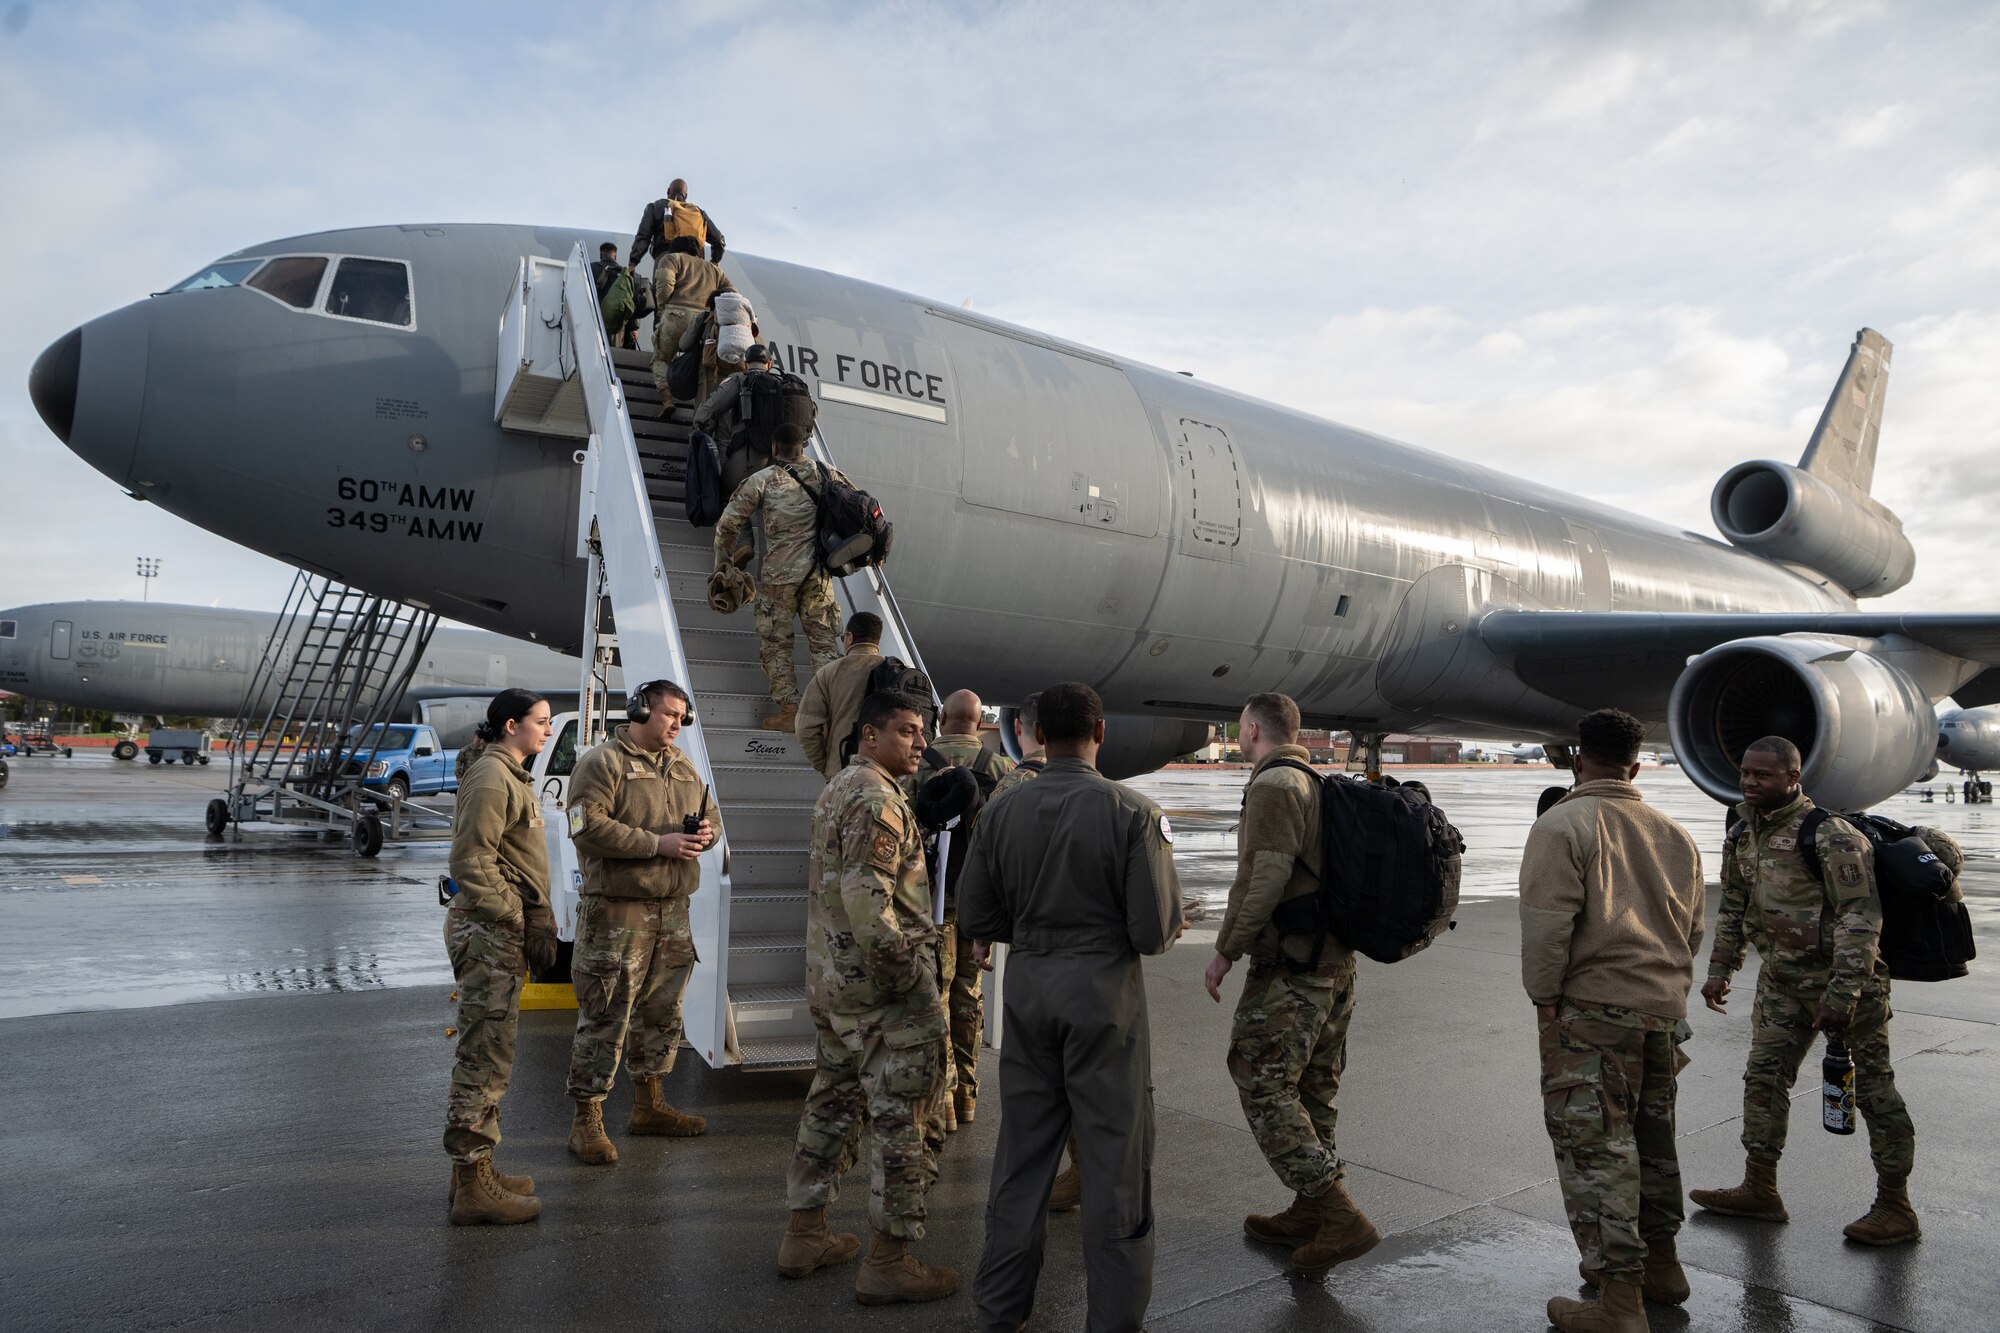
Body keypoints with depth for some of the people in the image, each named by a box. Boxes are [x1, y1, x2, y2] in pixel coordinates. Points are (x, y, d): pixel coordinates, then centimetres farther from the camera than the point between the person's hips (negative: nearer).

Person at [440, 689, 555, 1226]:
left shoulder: (512, 777, 18)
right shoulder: (491, 779, -14)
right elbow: (471, 863, -21)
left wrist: (539, 922, 12)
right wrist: (521, 920, -18)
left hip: (504, 935, 11)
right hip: (488, 933, -11)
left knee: (489, 1055, 17)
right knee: (484, 1057, -4)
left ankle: (477, 1171, 28)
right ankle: (472, 1187, 3)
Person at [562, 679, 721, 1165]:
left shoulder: (682, 765, 16)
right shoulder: (602, 762, -8)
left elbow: (710, 814, 21)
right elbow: (589, 827, -19)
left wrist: (707, 831, -3)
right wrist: (658, 844, -20)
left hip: (672, 910, 8)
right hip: (617, 911, -8)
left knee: (662, 1012, 16)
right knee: (605, 1019, -4)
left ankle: (649, 1105, 31)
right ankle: (586, 1121, 6)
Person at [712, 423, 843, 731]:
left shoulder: (762, 480, -2)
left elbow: (727, 524, -2)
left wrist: (723, 564, 11)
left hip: (779, 573, -3)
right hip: (819, 572, 3)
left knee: (775, 642, 7)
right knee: (824, 640, 8)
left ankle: (788, 709, 2)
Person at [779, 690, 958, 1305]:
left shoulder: (835, 790, 14)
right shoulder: (877, 800, -18)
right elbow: (867, 900, -26)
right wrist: (908, 972, -19)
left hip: (831, 980, 10)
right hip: (883, 989, -10)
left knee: (833, 1102, 18)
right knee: (900, 1116, 0)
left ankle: (804, 1236, 29)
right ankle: (887, 1262, 8)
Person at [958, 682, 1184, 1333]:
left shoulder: (1001, 811, -2)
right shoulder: (1134, 812, -13)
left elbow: (976, 918, 2)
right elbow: (1155, 930, -15)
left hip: (1028, 989, 4)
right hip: (1105, 991, -4)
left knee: (1021, 1155, 17)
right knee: (1115, 1159, 9)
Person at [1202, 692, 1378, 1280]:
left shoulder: (1273, 786, -14)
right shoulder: (1322, 785, 14)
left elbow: (1262, 879, -22)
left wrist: (1225, 951, -14)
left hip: (1289, 966, -10)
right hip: (1337, 961, 10)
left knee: (1263, 1086, -5)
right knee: (1313, 1089, 16)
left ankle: (1341, 1219, -7)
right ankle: (1308, 1212, 26)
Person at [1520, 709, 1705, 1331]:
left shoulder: (1562, 825, -9)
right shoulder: (1675, 835, 14)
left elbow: (1547, 923, -16)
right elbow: (1693, 928, 18)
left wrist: (1544, 1000, -9)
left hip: (1594, 1007, -8)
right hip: (1665, 1009, 8)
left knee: (1594, 1145, -3)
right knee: (1651, 1135, 21)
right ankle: (1660, 1262, 35)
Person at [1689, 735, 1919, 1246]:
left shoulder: (1829, 834, -19)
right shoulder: (1742, 834, 5)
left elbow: (1862, 916, -21)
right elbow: (1733, 907, 16)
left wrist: (1842, 993, -24)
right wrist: (1720, 969, 12)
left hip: (1843, 975, -8)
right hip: (1782, 978, 8)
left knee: (1872, 1087, 2)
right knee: (1763, 1076, 10)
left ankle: (1896, 1207, 15)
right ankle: (1759, 1190, 21)